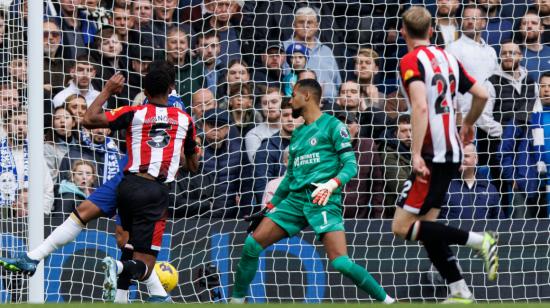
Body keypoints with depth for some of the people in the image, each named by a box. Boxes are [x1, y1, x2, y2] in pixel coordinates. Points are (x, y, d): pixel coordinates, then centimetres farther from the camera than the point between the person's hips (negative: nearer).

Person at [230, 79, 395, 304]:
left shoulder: (332, 125, -1)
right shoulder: (297, 134, 21)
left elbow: (350, 165, -8)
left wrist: (331, 185, -26)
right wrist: (269, 208, 25)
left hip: (323, 201, -7)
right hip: (295, 199, 7)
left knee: (341, 263, -21)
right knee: (252, 244, -3)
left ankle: (387, 301, -9)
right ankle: (237, 300, 9)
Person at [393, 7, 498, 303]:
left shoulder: (411, 61, -10)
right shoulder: (447, 58, 11)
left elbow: (420, 106, -24)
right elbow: (482, 95, 15)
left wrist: (417, 154, -26)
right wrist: (468, 124, 34)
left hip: (432, 154, -8)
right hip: (452, 153, 8)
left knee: (402, 227, -7)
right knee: (425, 226, 13)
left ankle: (479, 240, -12)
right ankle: (460, 292, 6)